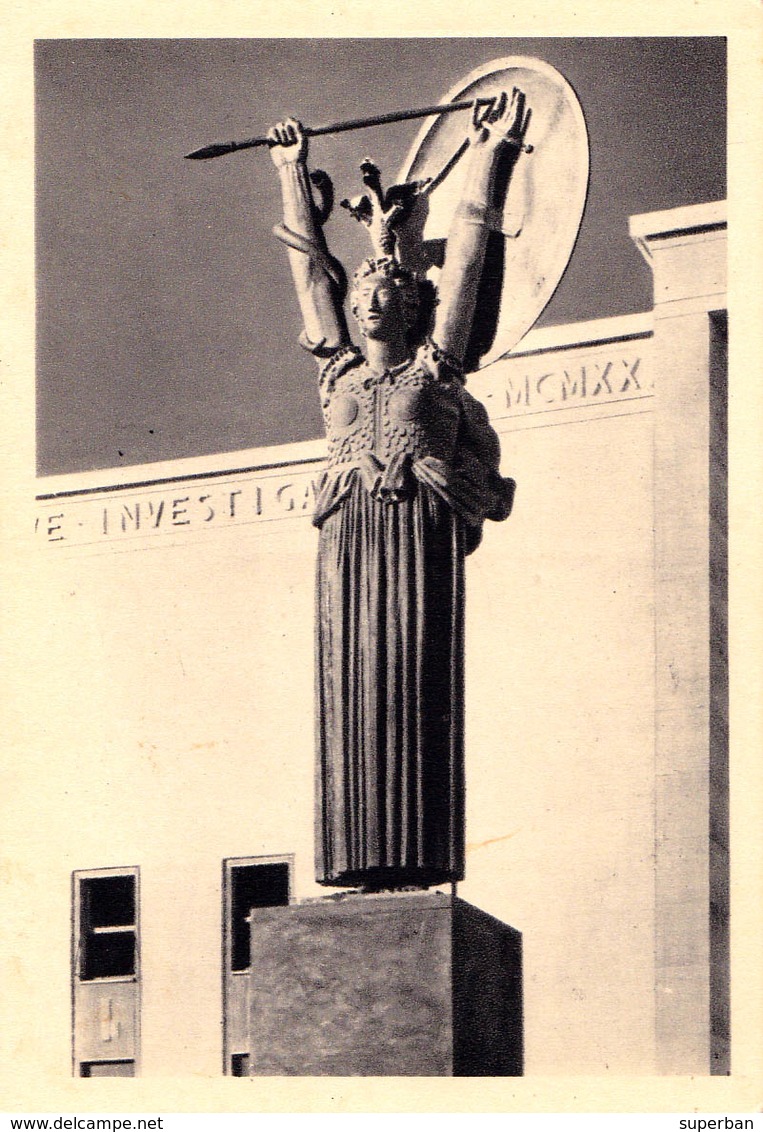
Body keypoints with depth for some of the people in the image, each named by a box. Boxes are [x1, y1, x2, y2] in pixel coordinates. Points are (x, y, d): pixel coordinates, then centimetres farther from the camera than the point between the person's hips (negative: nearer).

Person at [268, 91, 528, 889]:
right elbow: (309, 264, 29)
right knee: (350, 688, -5)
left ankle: (420, 857, -16)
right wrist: (293, 171, 38)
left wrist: (488, 157, 18)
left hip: (422, 528, -3)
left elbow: (465, 255, 15)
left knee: (418, 686, -10)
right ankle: (364, 860, -10)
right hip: (349, 531, 3)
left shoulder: (433, 365, 13)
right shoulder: (339, 369, 20)